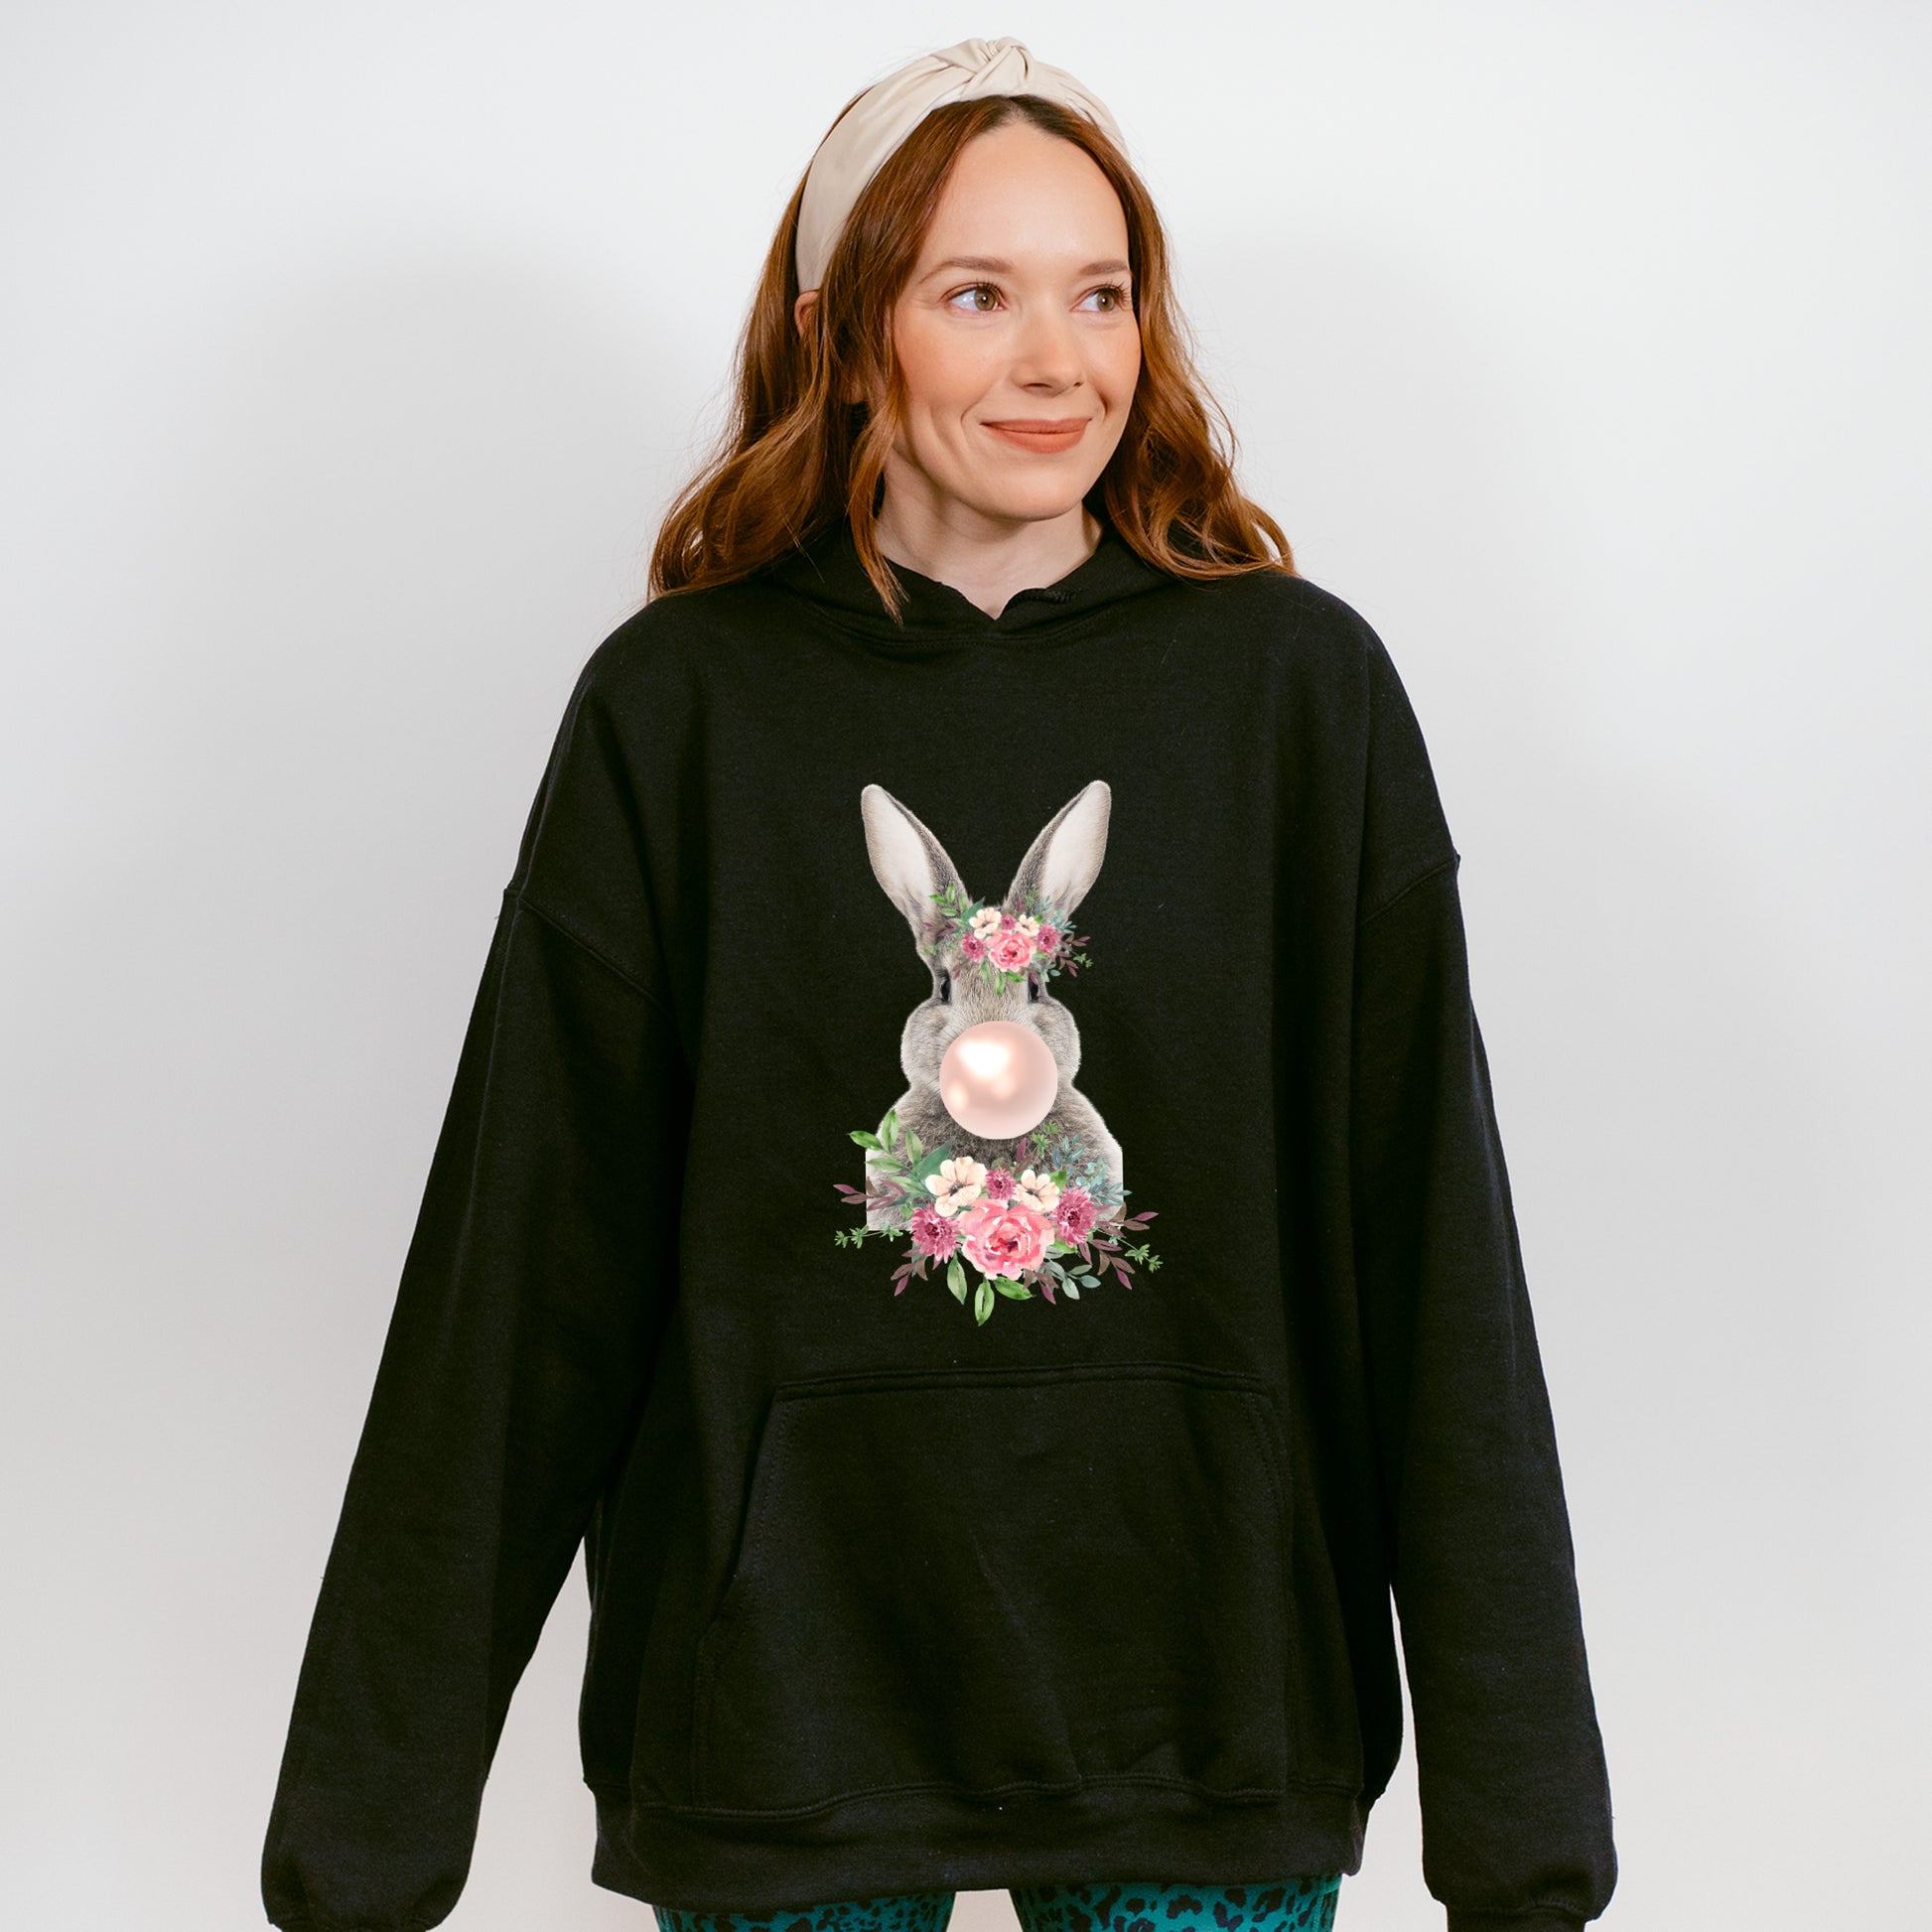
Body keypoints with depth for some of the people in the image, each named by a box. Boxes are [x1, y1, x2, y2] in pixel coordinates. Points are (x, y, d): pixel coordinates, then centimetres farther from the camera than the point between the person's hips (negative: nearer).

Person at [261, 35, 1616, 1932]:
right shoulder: (674, 707, -2)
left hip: (1211, 1713, 1)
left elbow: (1434, 1259, -4)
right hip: (780, 1711, 0)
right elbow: (520, 1269, -2)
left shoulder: (1301, 686, -2)